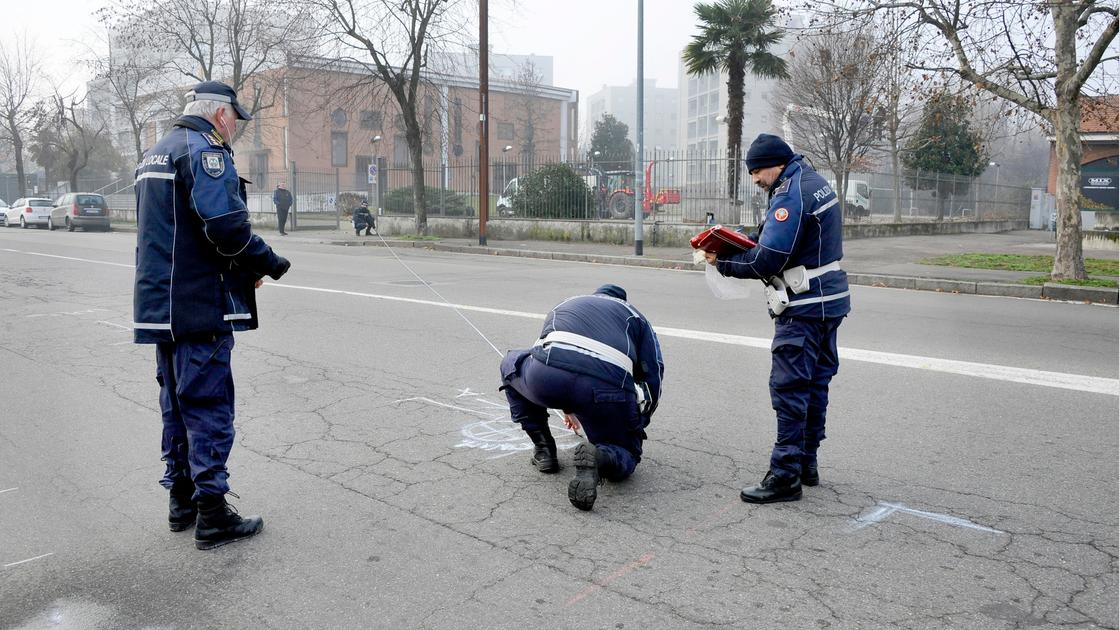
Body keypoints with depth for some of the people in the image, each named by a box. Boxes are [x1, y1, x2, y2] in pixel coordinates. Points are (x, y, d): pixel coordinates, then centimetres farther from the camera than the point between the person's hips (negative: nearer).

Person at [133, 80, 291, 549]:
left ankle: (181, 501, 26)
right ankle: (212, 516, 2)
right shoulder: (205, 149, -11)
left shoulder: (154, 154, 20)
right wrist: (269, 265, -8)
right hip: (200, 307, -9)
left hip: (161, 305, 9)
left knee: (177, 404, 16)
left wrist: (244, 268, 13)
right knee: (209, 408, -4)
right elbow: (226, 225, -24)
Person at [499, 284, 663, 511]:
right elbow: (653, 378, 25)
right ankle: (601, 457, -13)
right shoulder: (635, 317, 32)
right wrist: (636, 427, 41)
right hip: (607, 388, -1)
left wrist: (567, 408, 65)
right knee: (625, 453, 24)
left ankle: (543, 449, 29)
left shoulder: (563, 305, 40)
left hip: (544, 377, 1)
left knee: (512, 364, 36)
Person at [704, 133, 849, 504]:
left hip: (805, 308, -11)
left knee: (789, 388, -7)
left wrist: (723, 263, -9)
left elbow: (768, 261, -21)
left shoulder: (790, 195, -18)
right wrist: (748, 240, 3)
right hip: (828, 301, 11)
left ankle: (785, 475, -3)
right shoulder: (813, 182, 14)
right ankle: (807, 463, 26)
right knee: (815, 383, 15)